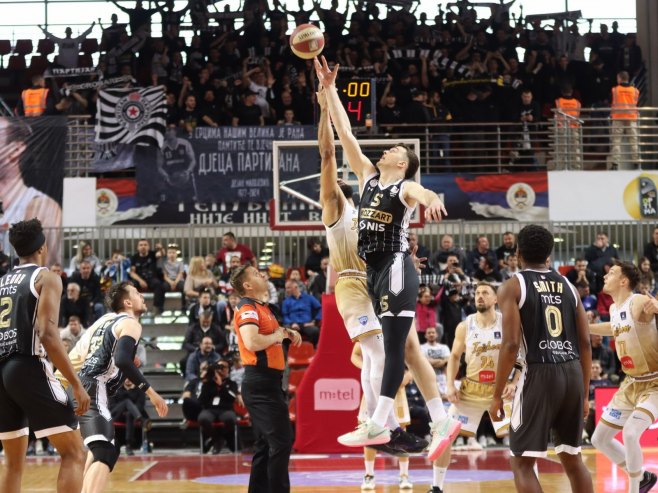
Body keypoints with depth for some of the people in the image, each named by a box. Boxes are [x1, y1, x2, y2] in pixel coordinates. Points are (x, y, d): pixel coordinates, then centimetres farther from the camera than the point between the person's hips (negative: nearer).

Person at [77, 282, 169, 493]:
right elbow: (122, 360, -22)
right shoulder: (130, 323, -4)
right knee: (105, 454, -23)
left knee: (101, 449, 31)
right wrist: (150, 392, -18)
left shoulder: (106, 319, 23)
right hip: (93, 392, -10)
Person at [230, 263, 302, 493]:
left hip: (267, 383, 10)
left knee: (266, 444, 13)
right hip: (261, 384, -10)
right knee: (281, 442, -11)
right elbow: (251, 342, -28)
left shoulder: (261, 307, 17)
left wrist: (287, 333, 14)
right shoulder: (247, 308, -12)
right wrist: (277, 336, -12)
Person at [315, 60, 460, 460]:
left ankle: (378, 425, -16)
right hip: (376, 272, 8)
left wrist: (433, 199, -52)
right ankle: (442, 421, 13)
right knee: (406, 348, 9)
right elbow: (345, 134, 16)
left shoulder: (405, 188, -3)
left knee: (394, 347, -11)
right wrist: (329, 90, 13)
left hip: (397, 269, -8)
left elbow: (423, 194, -28)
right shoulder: (368, 177, 16)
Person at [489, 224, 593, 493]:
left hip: (540, 374, -5)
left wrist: (497, 395, -6)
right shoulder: (568, 286, 14)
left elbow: (511, 344, -11)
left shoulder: (513, 286, -1)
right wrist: (584, 393, 20)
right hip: (573, 373, 5)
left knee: (522, 463, 2)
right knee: (572, 458, 19)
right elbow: (585, 343, 12)